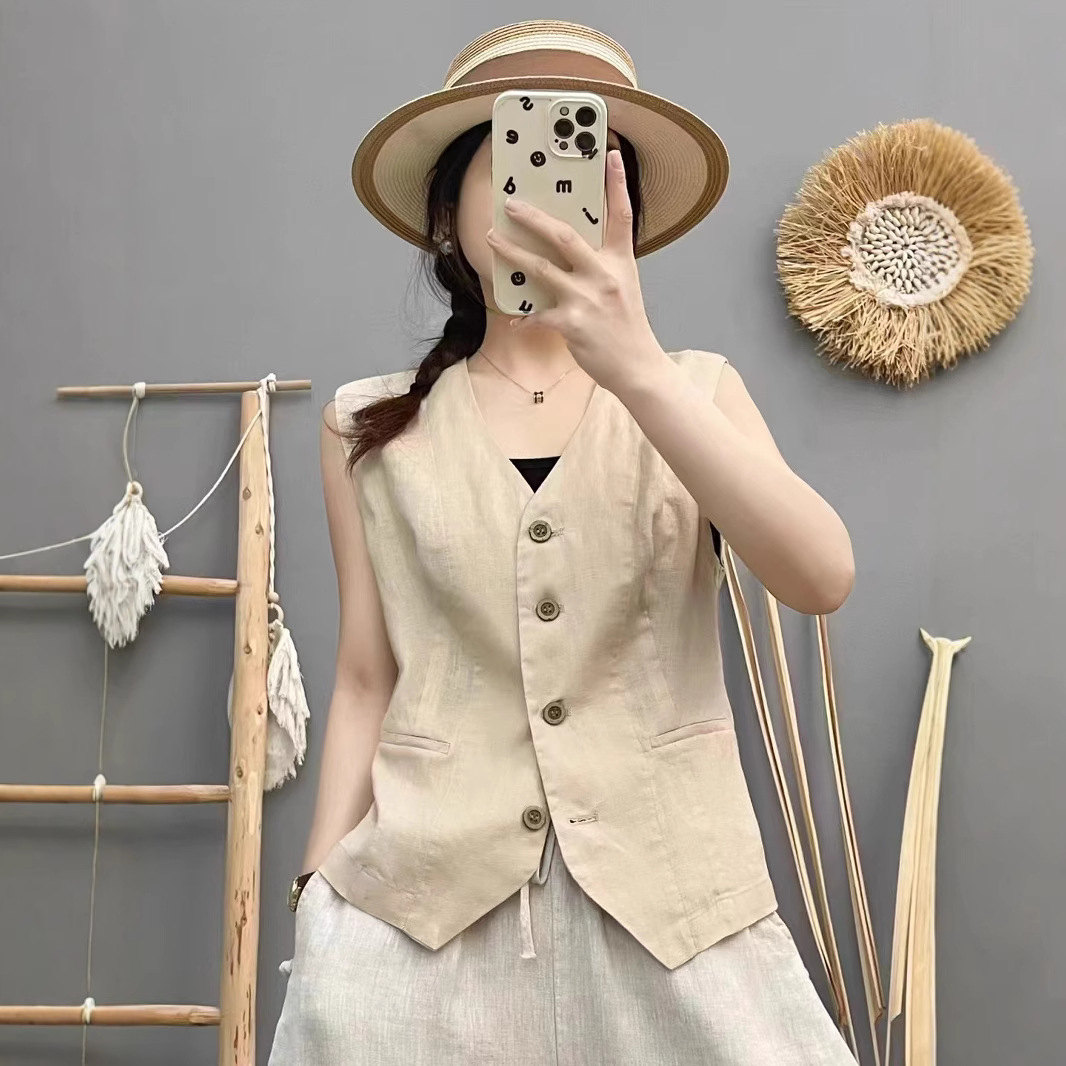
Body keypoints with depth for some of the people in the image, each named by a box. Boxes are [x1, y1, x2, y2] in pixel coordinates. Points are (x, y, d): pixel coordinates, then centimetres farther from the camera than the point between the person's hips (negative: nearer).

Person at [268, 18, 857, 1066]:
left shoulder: (695, 388, 3)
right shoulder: (372, 426, 4)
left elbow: (822, 578, -14)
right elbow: (367, 681, 6)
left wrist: (637, 367, -24)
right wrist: (320, 894, 3)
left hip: (668, 896, 0)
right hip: (422, 898, 1)